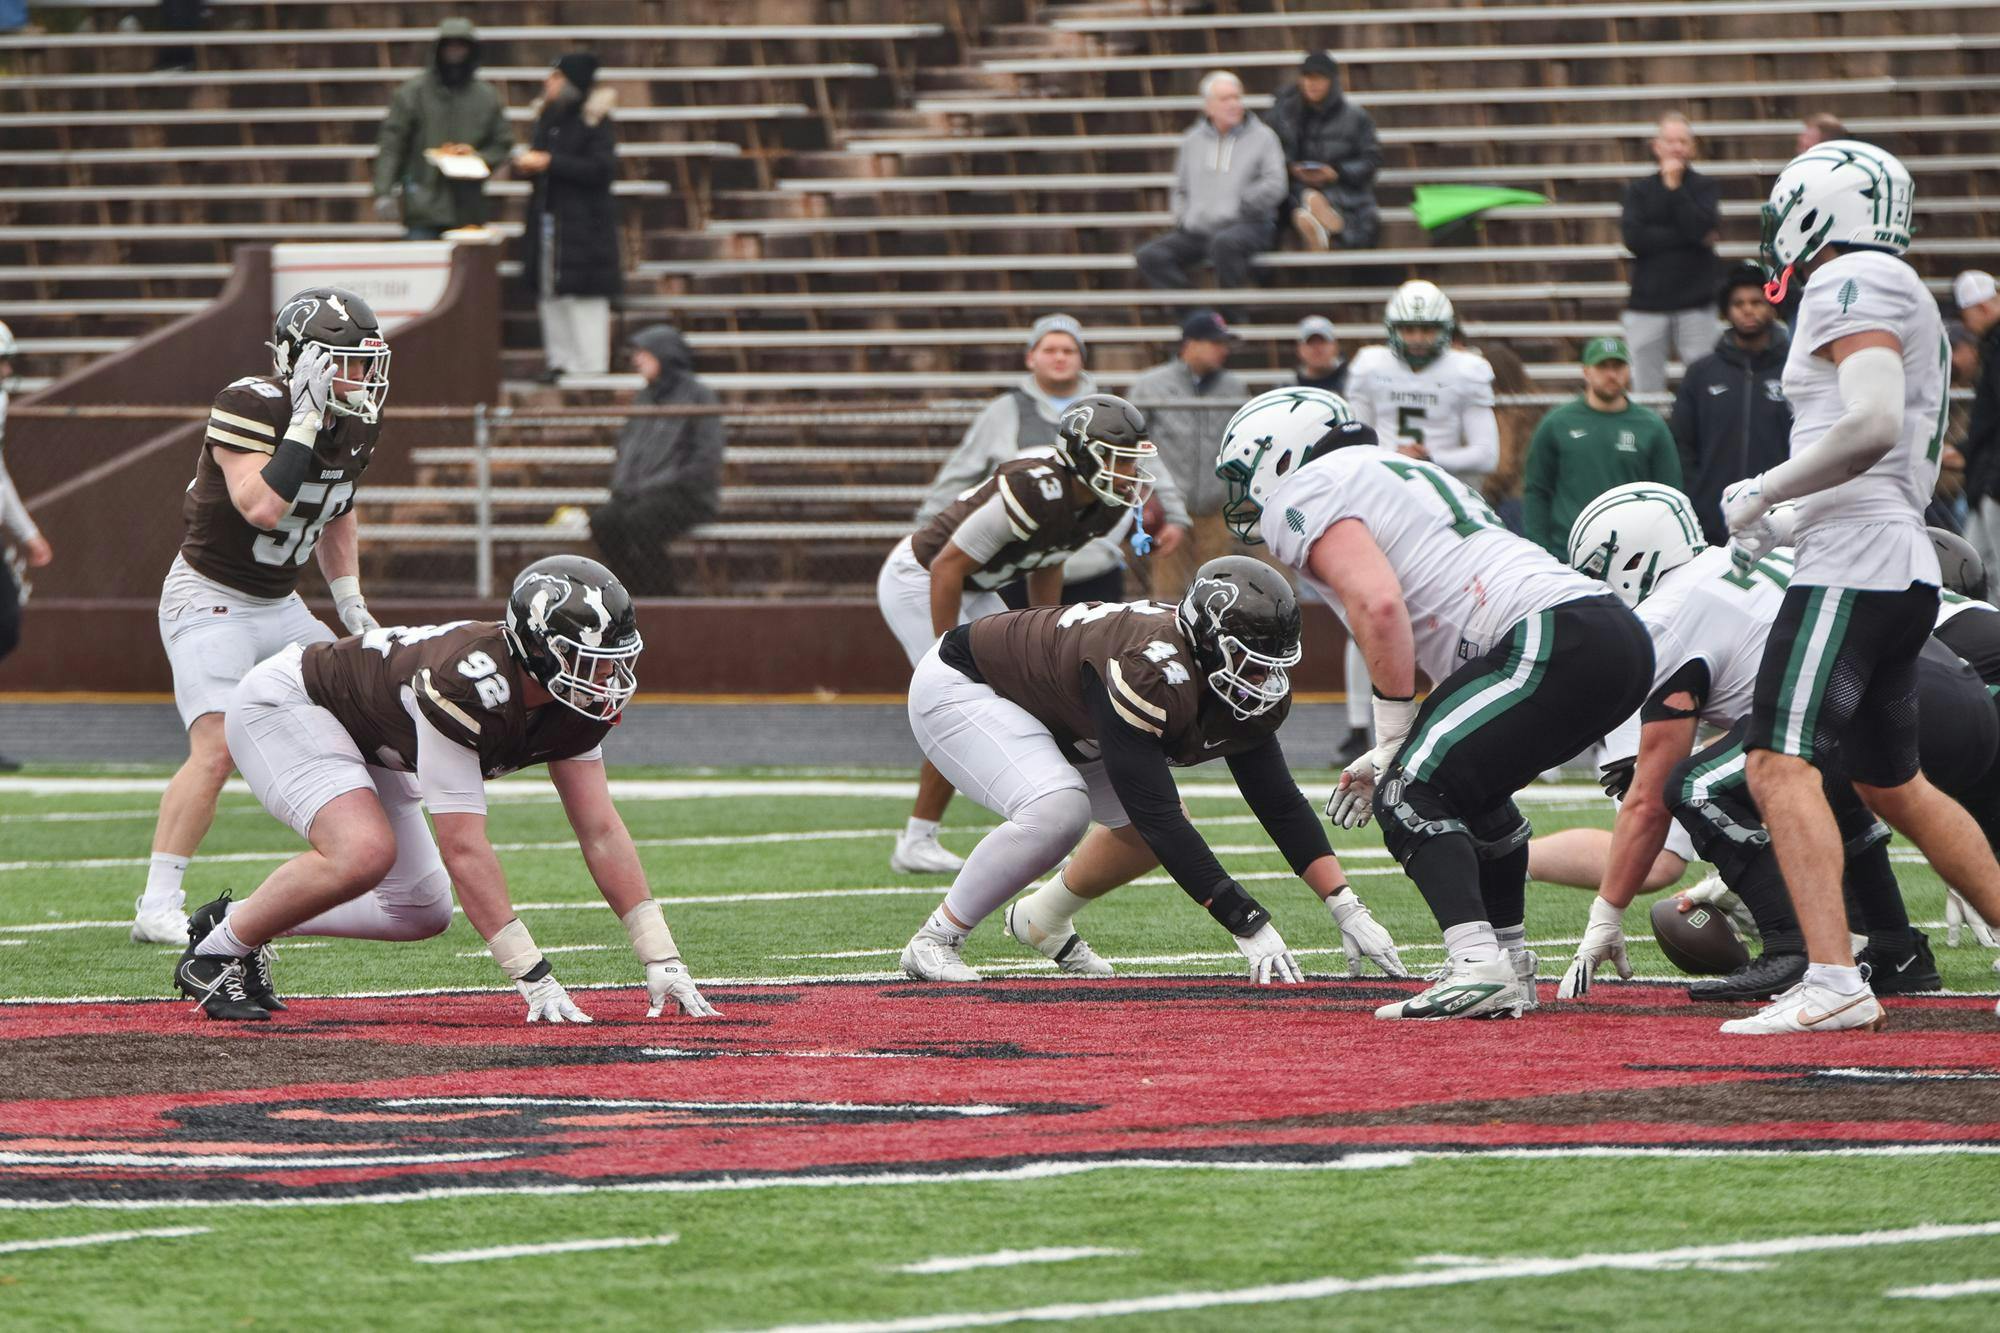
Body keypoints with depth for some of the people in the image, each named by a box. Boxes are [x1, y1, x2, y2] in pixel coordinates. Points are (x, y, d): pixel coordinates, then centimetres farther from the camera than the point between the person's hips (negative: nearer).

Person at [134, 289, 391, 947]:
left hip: (279, 605, 8)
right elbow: (262, 508, -35)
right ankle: (157, 909, -19)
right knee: (217, 748, -23)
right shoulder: (250, 407, -22)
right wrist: (306, 418, -33)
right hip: (209, 600, -8)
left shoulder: (355, 425, 3)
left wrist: (349, 598, 12)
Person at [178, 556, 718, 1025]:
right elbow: (463, 848, -38)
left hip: (364, 742, 9)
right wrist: (533, 977, -38)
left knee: (423, 913, 7)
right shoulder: (471, 684, -39)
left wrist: (662, 960, -14)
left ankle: (242, 920, 20)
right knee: (363, 854, -32)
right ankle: (217, 951, -11)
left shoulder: (575, 705, -14)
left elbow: (601, 833, -8)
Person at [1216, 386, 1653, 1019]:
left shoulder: (1306, 496, 3)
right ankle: (1511, 971, 30)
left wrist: (1393, 737, -5)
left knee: (1410, 796, -10)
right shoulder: (1407, 474, 33)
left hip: (1555, 638, -10)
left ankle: (1478, 967, -23)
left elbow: (1379, 604, -15)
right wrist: (1395, 755, 25)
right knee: (1469, 791, 27)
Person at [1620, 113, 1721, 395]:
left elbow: (1703, 229, -12)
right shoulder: (1639, 190, 9)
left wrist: (1674, 187, -9)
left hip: (1695, 305, -1)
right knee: (1646, 388, -1)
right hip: (1647, 305, 1)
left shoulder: (1705, 188, 7)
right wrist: (1687, 237, -10)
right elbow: (1634, 238, -6)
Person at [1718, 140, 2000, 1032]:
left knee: (1782, 765, -16)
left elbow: (1873, 425, -22)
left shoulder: (1854, 285, -8)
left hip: (1855, 565, -10)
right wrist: (1782, 526, 20)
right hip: (1905, 565, 10)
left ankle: (1833, 980, -27)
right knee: (1891, 784, 20)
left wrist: (1762, 493, -13)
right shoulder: (1907, 304, 23)